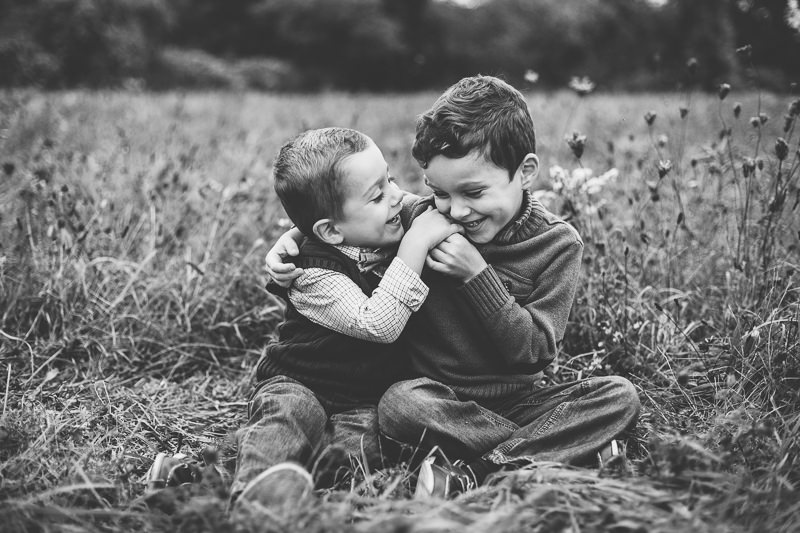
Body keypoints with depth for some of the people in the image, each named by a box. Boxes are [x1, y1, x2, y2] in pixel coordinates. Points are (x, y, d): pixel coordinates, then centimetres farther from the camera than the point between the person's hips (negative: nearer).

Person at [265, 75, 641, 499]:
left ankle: (470, 472, -31)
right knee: (398, 404, -34)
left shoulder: (556, 245, -8)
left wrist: (477, 274, -21)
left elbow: (534, 351, -13)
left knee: (620, 396, -21)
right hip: (439, 397, 0)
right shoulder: (419, 221, -6)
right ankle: (567, 446, -24)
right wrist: (291, 241, -11)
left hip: (517, 397, 1)